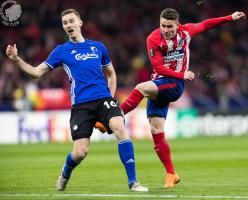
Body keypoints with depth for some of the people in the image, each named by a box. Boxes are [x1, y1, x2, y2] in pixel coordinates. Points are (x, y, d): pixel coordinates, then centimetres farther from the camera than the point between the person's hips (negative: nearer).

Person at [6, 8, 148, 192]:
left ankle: (133, 182, -20)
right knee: (81, 152, -9)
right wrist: (17, 59, -6)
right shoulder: (61, 51, 10)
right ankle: (65, 175, 30)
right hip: (80, 105, -1)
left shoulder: (98, 47, 14)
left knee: (120, 129, -27)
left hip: (104, 98, 1)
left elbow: (111, 74, 26)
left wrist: (111, 97, 13)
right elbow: (37, 72, 7)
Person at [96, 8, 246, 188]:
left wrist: (231, 18, 25)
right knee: (156, 131, -4)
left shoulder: (185, 31, 0)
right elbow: (159, 68, -10)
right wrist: (182, 75, -16)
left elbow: (204, 25, 20)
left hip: (176, 85, -2)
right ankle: (171, 174, 4)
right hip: (158, 85, 2)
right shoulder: (153, 39, -6)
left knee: (142, 88, -31)